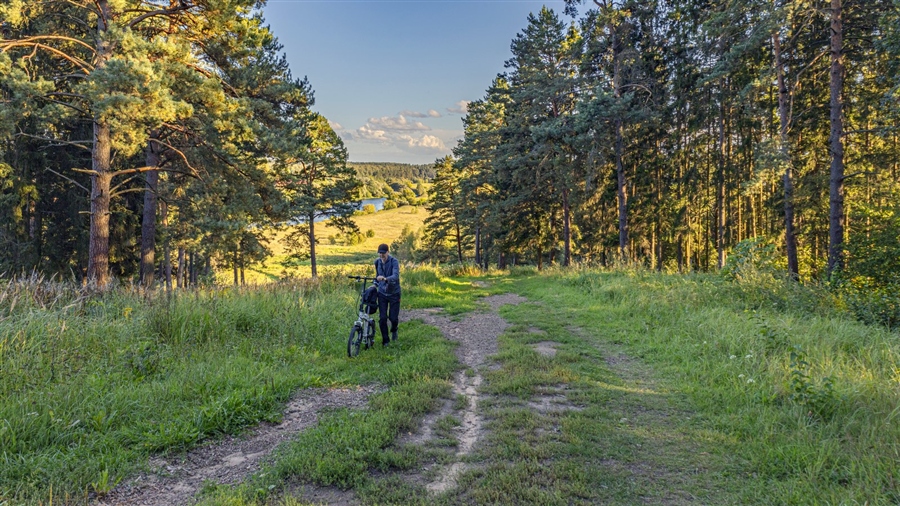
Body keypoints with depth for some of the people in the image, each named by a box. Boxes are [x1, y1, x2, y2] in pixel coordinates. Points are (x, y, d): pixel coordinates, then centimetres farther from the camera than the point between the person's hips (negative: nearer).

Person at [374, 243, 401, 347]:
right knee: (382, 318, -3)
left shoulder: (394, 262, -16)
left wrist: (386, 279, -48)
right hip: (382, 293, 3)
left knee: (393, 317, -1)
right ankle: (385, 340, 13)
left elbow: (396, 276, -31)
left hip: (394, 293, -3)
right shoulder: (377, 262, 0)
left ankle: (394, 330, 34)